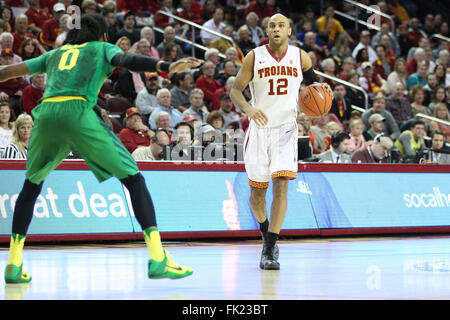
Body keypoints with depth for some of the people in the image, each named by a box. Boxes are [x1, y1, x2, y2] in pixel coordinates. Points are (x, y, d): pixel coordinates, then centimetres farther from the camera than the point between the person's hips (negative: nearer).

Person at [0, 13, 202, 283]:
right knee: (133, 178, 4)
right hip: (78, 111, -4)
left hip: (46, 112, 4)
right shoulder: (103, 48, 24)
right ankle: (158, 259, -9)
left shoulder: (55, 54, 33)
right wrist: (166, 67, -13)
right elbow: (126, 60, 0)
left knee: (32, 186, 26)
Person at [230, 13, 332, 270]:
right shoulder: (254, 57, -2)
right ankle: (266, 233, 37)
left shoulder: (301, 57, 2)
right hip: (260, 128, 0)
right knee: (257, 190, 6)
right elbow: (235, 89, -1)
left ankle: (270, 250, -14)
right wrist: (248, 108, -21)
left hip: (286, 129, 0)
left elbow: (310, 80, 20)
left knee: (281, 185, -16)